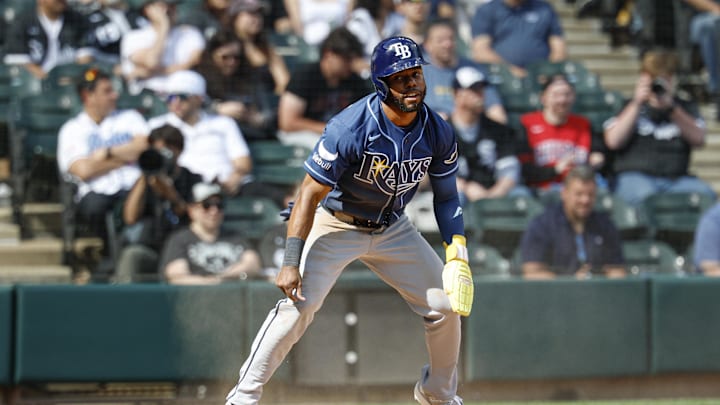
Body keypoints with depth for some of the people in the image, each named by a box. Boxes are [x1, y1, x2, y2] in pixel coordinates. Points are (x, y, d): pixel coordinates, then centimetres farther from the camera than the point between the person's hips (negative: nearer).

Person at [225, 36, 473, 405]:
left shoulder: (437, 132, -13)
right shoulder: (349, 128, -29)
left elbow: (446, 196, 2)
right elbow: (310, 194, -26)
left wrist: (457, 250, -13)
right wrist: (291, 262, -33)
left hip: (392, 229, 5)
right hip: (336, 226, -5)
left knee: (445, 306, 2)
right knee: (297, 304, -23)